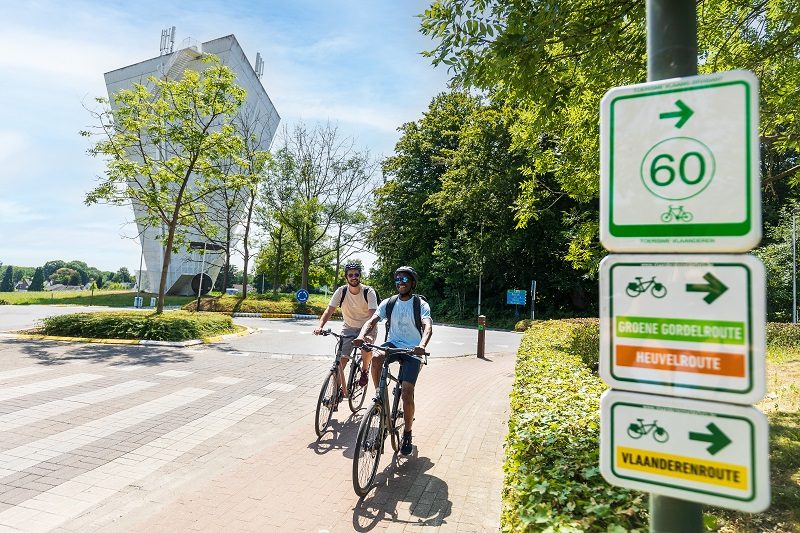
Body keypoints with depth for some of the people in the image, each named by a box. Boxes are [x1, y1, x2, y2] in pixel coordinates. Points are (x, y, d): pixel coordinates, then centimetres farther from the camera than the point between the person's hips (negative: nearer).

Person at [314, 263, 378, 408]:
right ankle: (342, 391, 13)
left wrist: (368, 333, -46)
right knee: (339, 362, -8)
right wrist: (320, 326, -34)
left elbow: (372, 315, -30)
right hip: (349, 328, 3)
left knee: (366, 351, -32)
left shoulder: (369, 292, -20)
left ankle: (365, 369, 3)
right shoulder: (341, 291, -13)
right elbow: (329, 310, -16)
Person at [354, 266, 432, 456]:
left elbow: (428, 326, -23)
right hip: (393, 345, 3)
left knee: (407, 393, -12)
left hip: (412, 350, -3)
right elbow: (372, 321, -9)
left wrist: (422, 345, -45)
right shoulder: (388, 303, 2)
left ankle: (407, 433, 12)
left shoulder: (420, 304, -8)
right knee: (376, 358, -32)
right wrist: (361, 336, -31)